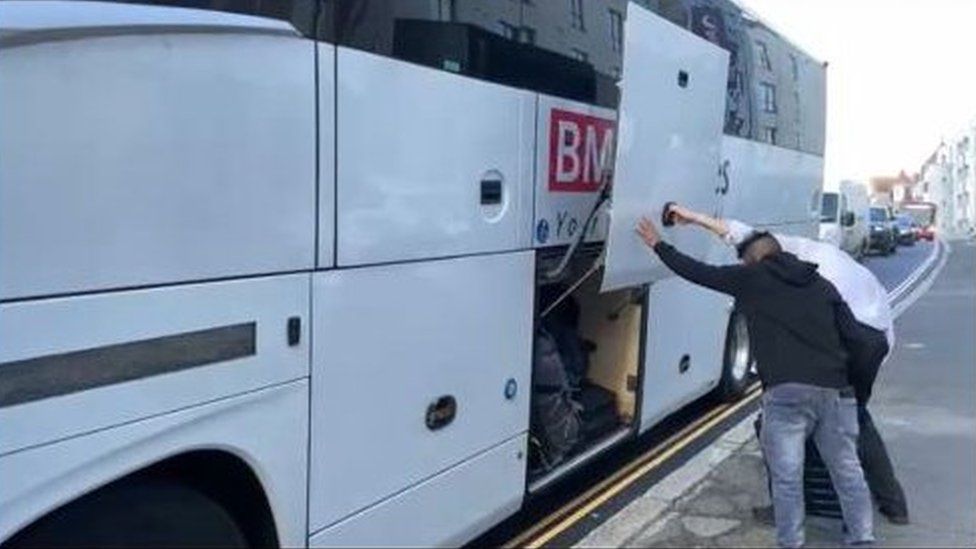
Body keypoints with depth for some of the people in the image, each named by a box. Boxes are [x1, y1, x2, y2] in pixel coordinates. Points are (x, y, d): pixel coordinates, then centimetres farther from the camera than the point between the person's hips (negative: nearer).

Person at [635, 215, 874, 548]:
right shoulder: (821, 284, 20)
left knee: (786, 476, 2)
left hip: (786, 392, -4)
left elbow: (697, 272, 14)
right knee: (847, 469, 15)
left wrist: (658, 245, 25)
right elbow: (854, 333, 14)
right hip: (835, 390, 5)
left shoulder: (750, 278, 8)